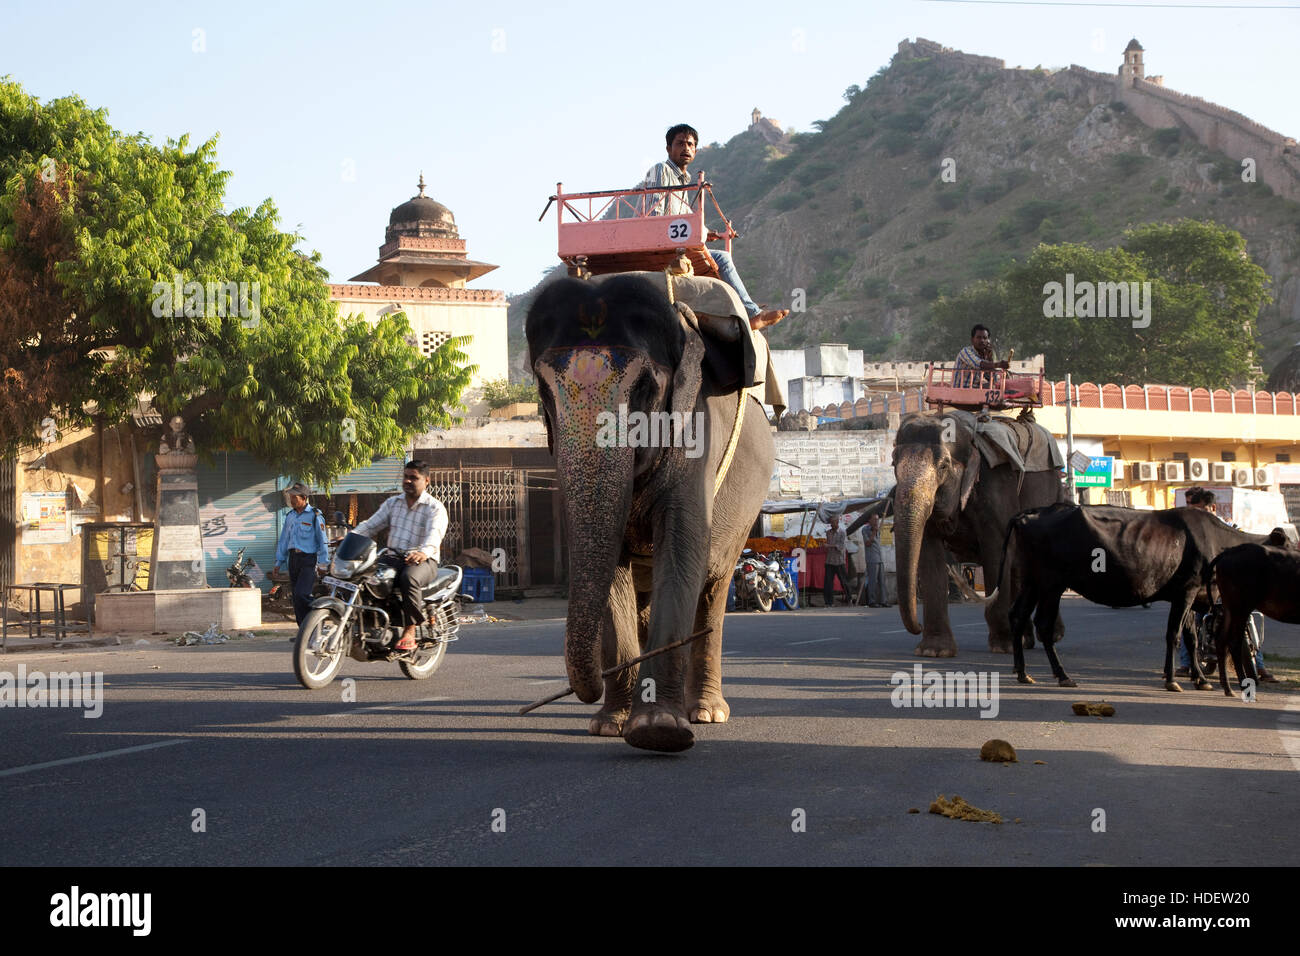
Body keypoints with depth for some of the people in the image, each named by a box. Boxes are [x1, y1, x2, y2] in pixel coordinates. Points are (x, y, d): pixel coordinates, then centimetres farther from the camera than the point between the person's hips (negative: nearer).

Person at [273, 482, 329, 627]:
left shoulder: (315, 516, -5)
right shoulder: (290, 516, 14)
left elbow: (322, 540, -6)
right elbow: (284, 539, 20)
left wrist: (323, 563, -11)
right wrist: (279, 561, 17)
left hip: (309, 559, -7)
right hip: (293, 558, 7)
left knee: (301, 594, -21)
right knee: (296, 598, 5)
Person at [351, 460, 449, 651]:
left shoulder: (435, 508, -1)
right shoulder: (392, 503, 18)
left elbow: (435, 533, -20)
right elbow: (371, 525, 12)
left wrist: (424, 552, -42)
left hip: (423, 560, -5)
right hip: (393, 557, 5)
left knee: (409, 578, -39)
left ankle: (409, 632, -35)